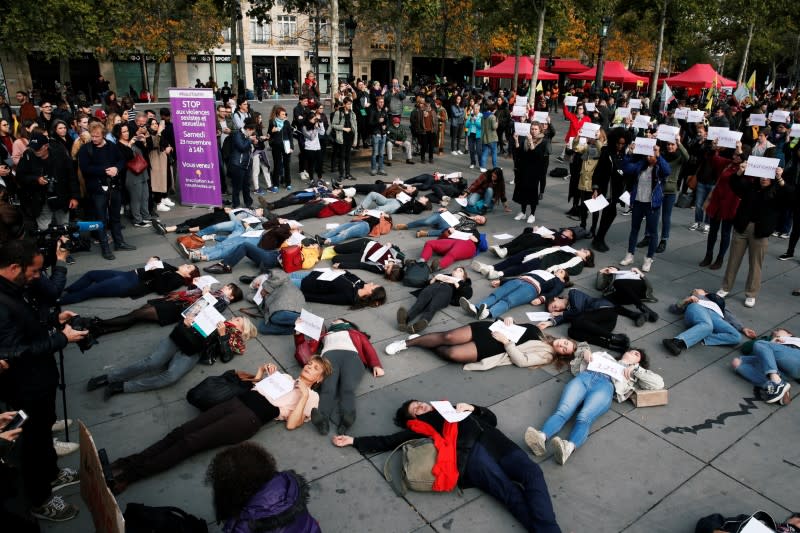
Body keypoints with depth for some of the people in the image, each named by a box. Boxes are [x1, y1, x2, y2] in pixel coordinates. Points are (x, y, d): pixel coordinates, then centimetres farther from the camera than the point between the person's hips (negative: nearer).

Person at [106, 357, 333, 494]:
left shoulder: (311, 396, 9)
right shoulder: (284, 376, 28)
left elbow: (291, 424, -6)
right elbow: (249, 384, 29)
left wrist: (304, 395, -9)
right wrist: (260, 374, 15)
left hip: (251, 418, -6)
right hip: (237, 401, 7)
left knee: (191, 442, -19)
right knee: (179, 432, -10)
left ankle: (131, 474, -22)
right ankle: (129, 462, -13)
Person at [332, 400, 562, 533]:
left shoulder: (450, 407, 34)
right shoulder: (420, 427, 24)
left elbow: (491, 420, 33)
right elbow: (388, 441, 22)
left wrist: (471, 408, 17)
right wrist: (354, 440, 22)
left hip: (491, 440, 4)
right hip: (469, 453, -4)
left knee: (532, 471, -23)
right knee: (511, 492, -26)